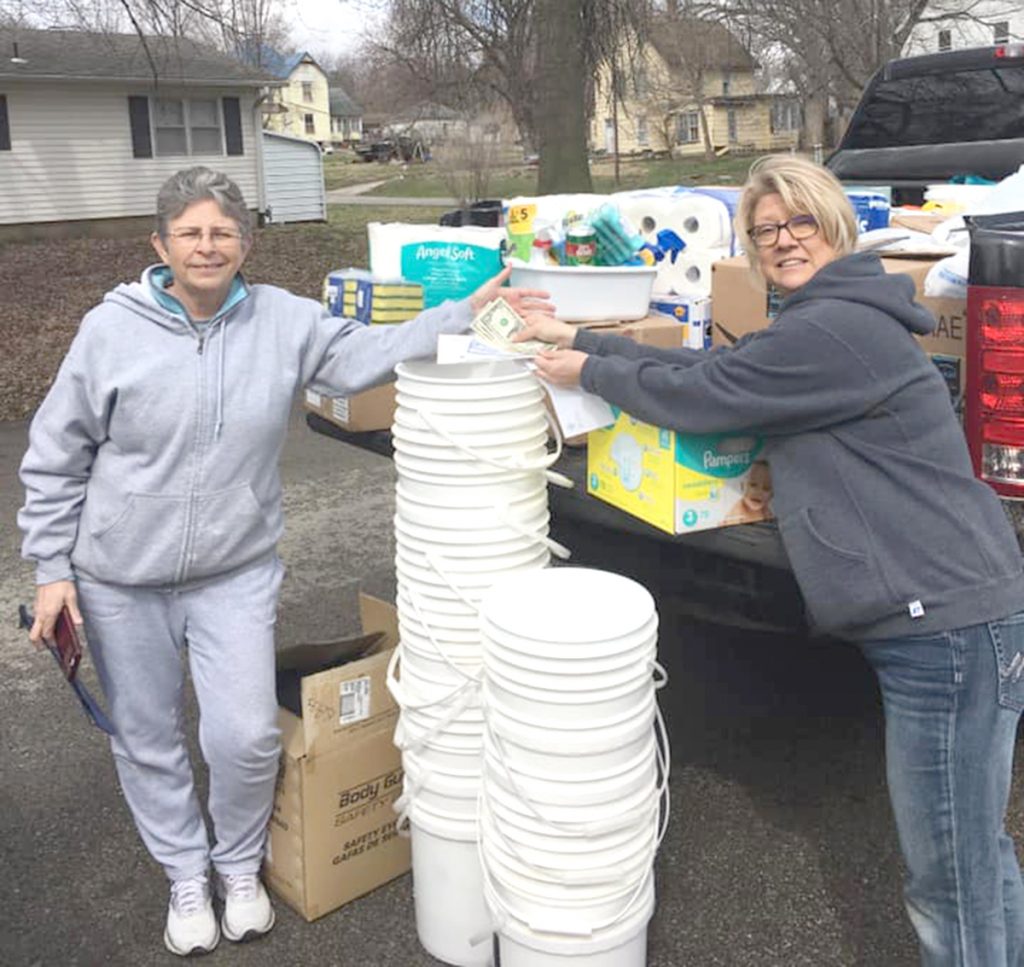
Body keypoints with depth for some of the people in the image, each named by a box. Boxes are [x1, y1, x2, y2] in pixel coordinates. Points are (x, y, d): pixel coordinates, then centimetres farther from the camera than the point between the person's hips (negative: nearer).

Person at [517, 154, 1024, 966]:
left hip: (947, 627, -10)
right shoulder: (824, 324, 18)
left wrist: (588, 371, 5)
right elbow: (710, 370, 20)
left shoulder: (834, 330, -15)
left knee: (951, 885, 1)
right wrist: (576, 339, 19)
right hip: (954, 616, 11)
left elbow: (691, 396, -12)